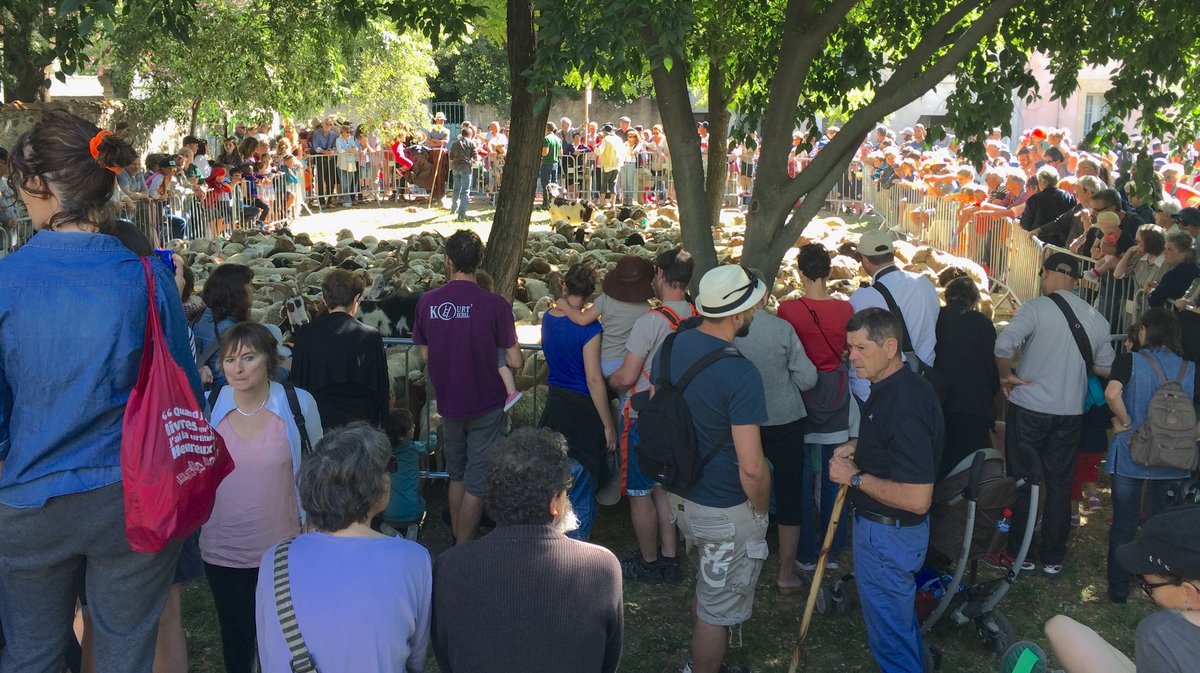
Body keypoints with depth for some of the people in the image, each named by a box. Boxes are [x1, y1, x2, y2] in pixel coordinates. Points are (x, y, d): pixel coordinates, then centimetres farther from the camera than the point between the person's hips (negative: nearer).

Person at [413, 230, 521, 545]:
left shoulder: (427, 302, -7)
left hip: (448, 401, 4)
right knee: (477, 482, 6)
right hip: (486, 404, -4)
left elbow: (425, 354, 3)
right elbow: (515, 361, -14)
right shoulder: (495, 304, -18)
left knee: (457, 473, 22)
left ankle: (458, 541, 33)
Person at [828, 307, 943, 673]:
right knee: (900, 617, 28)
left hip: (888, 534, -10)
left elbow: (917, 499, -33)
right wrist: (857, 446, 4)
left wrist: (854, 477, -23)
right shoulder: (893, 386, 2)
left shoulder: (903, 404, -30)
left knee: (889, 627, 7)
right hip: (886, 527, 10)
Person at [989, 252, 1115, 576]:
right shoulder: (1096, 318, 2)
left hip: (1029, 407, -4)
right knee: (1059, 483, 12)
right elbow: (1105, 369, 11)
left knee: (1023, 481, 7)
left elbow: (1003, 344, -25)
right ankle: (1053, 558, 19)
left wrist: (1007, 375, -9)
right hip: (1071, 412, 4)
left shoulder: (1037, 307, -12)